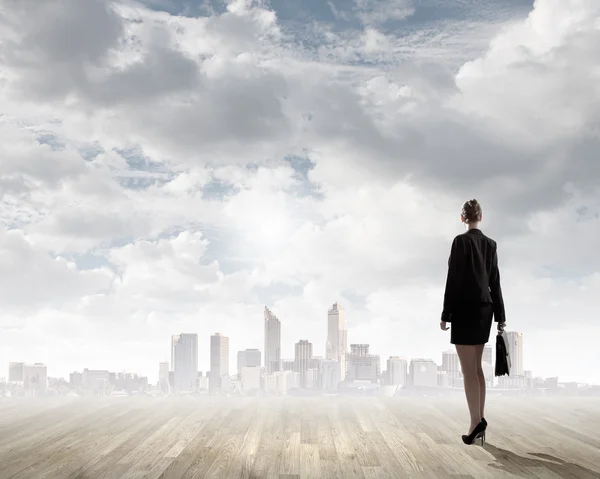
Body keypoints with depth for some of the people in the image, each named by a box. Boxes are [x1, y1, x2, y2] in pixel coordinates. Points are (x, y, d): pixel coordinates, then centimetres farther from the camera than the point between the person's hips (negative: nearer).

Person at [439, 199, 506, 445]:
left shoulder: (461, 241, -10)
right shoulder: (490, 244, 9)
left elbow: (454, 280, -13)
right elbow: (495, 281, 12)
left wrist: (446, 314, -9)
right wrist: (500, 315, 16)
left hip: (466, 309, -7)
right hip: (484, 309, 7)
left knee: (468, 369, -5)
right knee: (477, 367, 12)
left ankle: (476, 422, -9)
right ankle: (480, 421, 13)